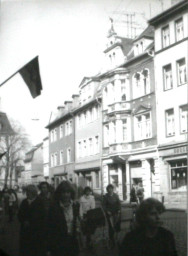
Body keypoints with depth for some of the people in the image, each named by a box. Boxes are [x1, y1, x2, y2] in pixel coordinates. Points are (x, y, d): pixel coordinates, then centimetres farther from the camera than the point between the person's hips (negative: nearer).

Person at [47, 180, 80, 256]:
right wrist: (49, 249, -8)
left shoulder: (75, 205, 2)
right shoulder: (54, 207, -9)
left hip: (72, 241, 3)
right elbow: (50, 228, -7)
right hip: (58, 243, -3)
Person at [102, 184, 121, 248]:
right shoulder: (106, 196, -5)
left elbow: (119, 203, 9)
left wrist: (119, 210, -4)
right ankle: (111, 240, 8)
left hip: (116, 212, 3)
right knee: (111, 226, -1)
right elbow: (104, 205, -2)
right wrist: (107, 211, -13)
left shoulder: (115, 195, 4)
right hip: (109, 213, -3)